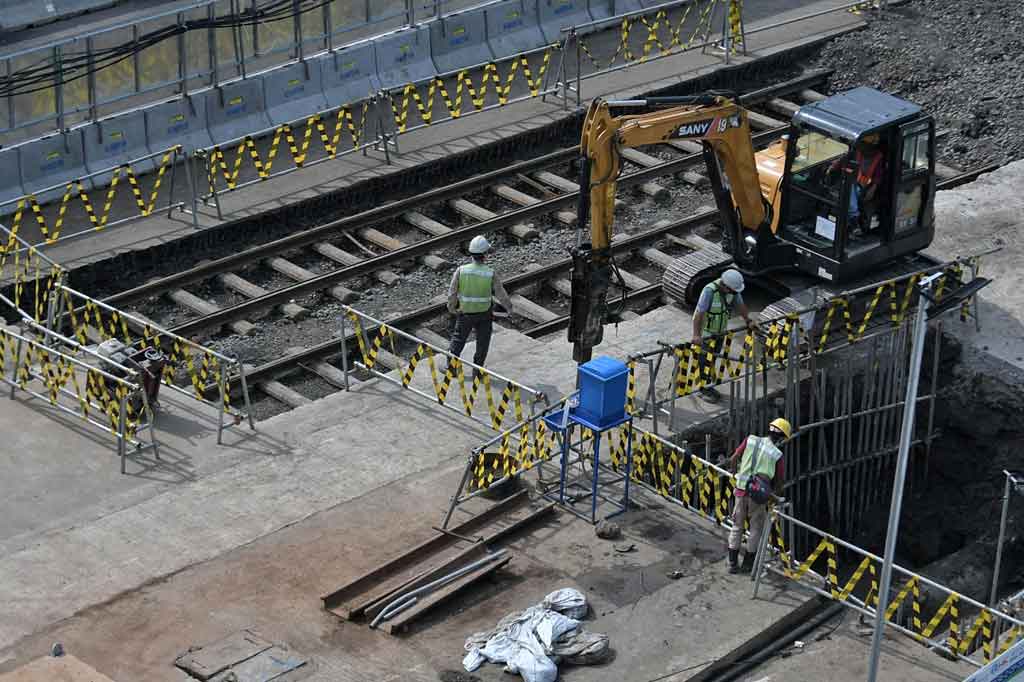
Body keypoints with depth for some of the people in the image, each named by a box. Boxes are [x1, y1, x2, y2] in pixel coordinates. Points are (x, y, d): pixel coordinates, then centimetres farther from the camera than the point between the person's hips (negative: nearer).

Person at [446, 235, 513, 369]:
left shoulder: (461, 270, -19)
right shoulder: (491, 274, -21)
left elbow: (452, 293, -11)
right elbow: (501, 294, -10)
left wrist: (451, 307, 10)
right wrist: (509, 307, 11)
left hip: (464, 313, 1)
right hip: (484, 315, -1)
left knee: (458, 339, 23)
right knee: (482, 343, 19)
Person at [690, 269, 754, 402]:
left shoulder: (732, 290, -10)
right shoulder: (709, 291, -31)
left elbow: (740, 305, 5)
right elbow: (699, 314, -35)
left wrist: (748, 320, -7)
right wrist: (696, 335, -41)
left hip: (719, 331, 6)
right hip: (705, 332, -6)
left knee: (713, 360, 15)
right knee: (705, 361, 0)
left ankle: (708, 386, 27)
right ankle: (704, 389, 10)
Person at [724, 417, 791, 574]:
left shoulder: (750, 440, -2)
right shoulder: (777, 455, -7)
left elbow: (733, 459, 4)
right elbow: (779, 481, 2)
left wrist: (732, 470, 25)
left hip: (741, 490, 3)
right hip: (758, 496, -3)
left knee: (737, 526, 17)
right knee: (756, 528, 16)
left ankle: (733, 563, 21)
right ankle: (747, 564, 20)